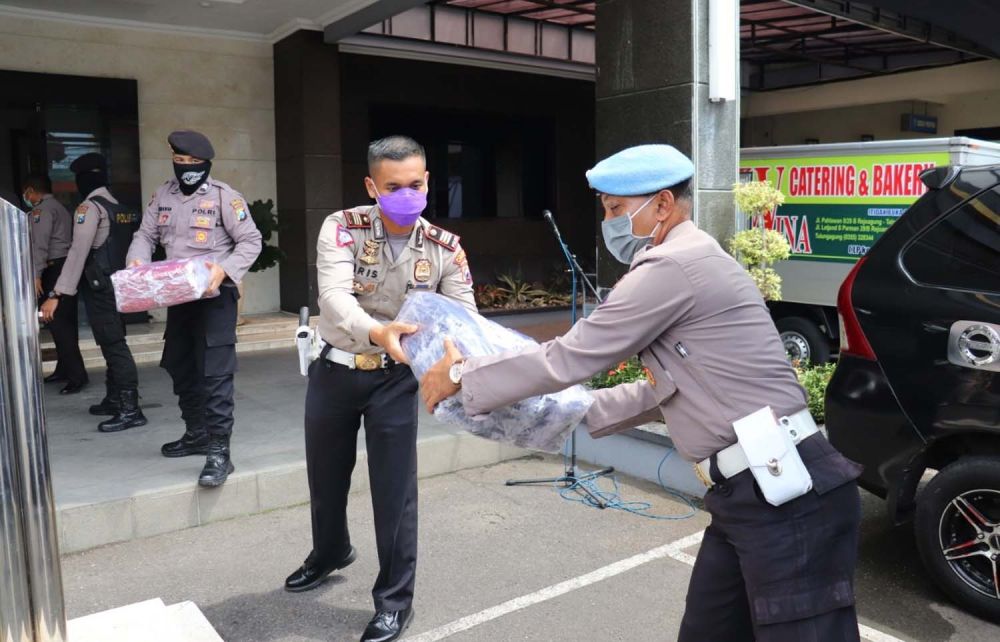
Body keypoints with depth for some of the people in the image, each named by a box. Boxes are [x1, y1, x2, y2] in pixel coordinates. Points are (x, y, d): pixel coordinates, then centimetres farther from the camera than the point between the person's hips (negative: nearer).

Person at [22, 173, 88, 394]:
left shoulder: (41, 209, -6)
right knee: (65, 322, 13)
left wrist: (36, 274, -22)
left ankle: (76, 375, -15)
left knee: (58, 322, -11)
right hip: (67, 267, 10)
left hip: (54, 270, -10)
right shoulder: (60, 208, 23)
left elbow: (40, 244, -17)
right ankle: (64, 369, 20)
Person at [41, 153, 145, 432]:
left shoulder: (90, 207, -12)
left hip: (99, 286, -8)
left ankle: (130, 409, -8)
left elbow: (78, 252, -20)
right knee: (113, 343, 15)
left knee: (113, 345, -8)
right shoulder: (116, 205, 11)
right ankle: (113, 399, 25)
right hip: (116, 282, 8)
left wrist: (57, 294, -22)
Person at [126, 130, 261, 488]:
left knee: (215, 373, -10)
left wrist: (224, 270, -25)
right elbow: (146, 234, 10)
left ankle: (219, 451, -7)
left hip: (215, 297, -7)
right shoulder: (162, 195, 9)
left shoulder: (224, 196, -9)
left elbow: (251, 241, -10)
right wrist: (137, 261, -12)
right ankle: (196, 434, 33)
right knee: (181, 369, 17)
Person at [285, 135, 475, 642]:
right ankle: (330, 553, 49)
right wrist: (377, 332, -51)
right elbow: (334, 298, -30)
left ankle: (395, 599, 19)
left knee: (395, 491, 0)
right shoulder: (342, 228, -14)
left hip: (396, 379, -1)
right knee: (326, 477, 19)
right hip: (334, 371, 1)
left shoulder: (445, 249, -10)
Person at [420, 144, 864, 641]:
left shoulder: (674, 266, -16)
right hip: (749, 493, 10)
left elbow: (569, 358, -13)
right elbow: (665, 389, 23)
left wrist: (462, 376, -1)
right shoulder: (686, 265, 16)